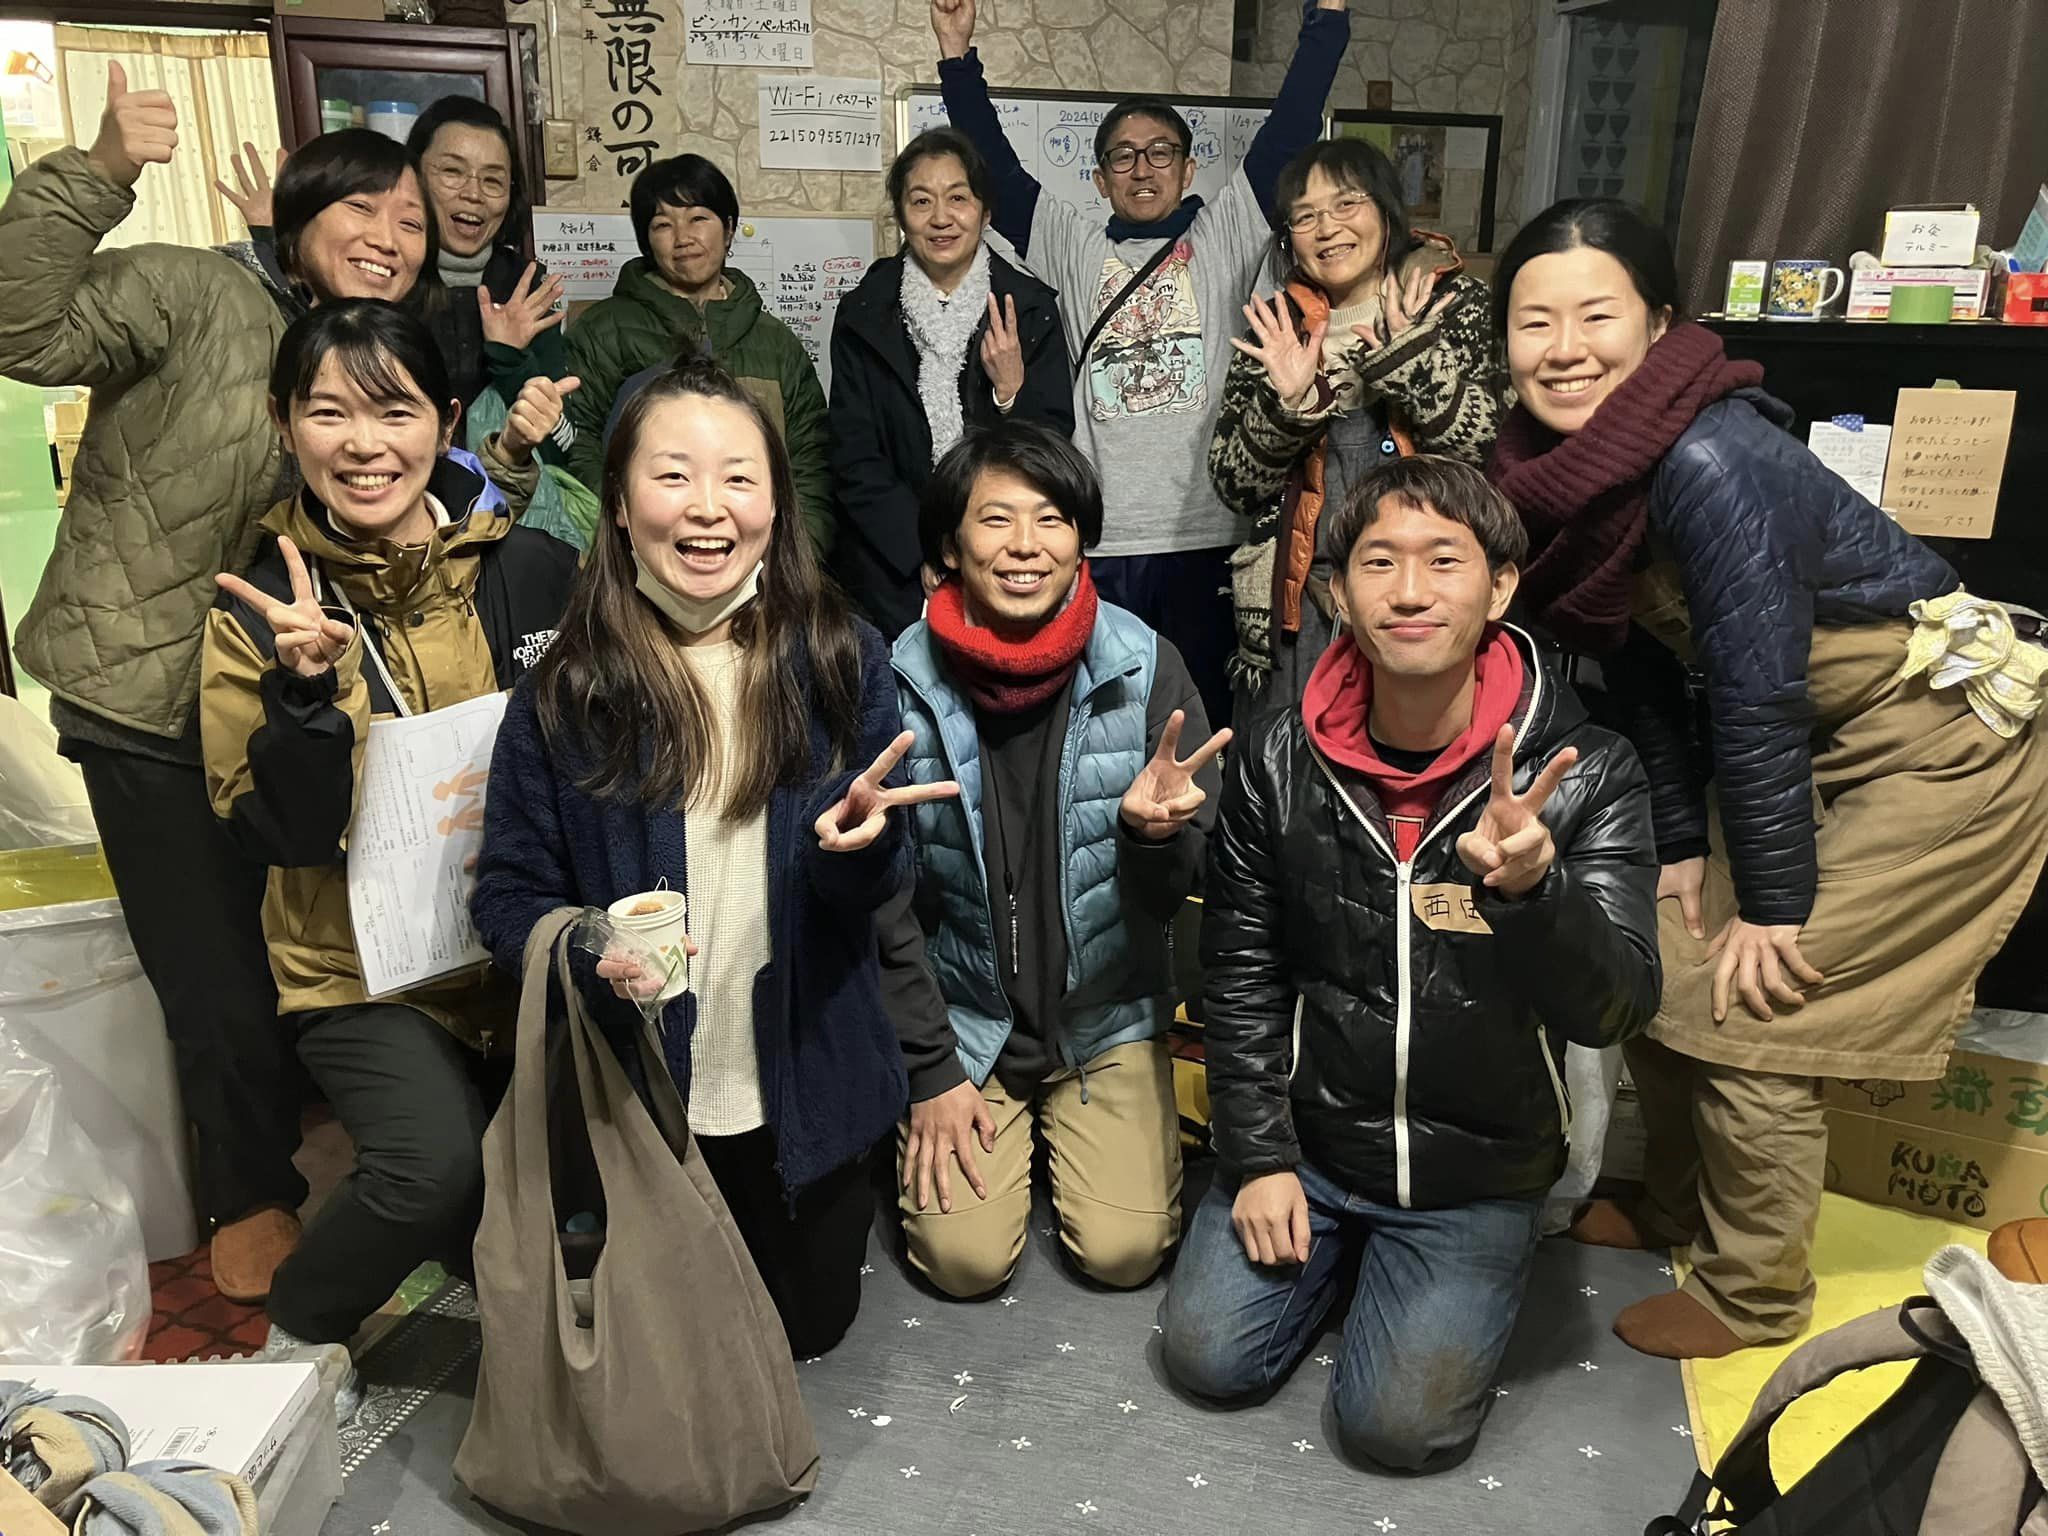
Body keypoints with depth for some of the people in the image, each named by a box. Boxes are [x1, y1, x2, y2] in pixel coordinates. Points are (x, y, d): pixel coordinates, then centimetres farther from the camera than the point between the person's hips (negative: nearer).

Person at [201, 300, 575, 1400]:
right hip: (362, 967, -2)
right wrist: (304, 690, -24)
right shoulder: (261, 609, -3)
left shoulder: (531, 569, -1)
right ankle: (299, 1333, 9)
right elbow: (269, 832, -9)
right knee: (438, 1157, -24)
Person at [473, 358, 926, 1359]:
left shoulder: (842, 662, -10)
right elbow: (508, 893, -7)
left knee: (808, 1325, 20)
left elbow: (878, 888, -6)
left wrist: (858, 843, -29)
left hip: (804, 1088, 1)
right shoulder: (566, 692, -13)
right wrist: (587, 955, -28)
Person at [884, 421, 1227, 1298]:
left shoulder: (1147, 670, -13)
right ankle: (1013, 1130, 23)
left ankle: (1060, 1127, 23)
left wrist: (1152, 830, -32)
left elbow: (1171, 897, -8)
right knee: (964, 1258, -8)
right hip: (961, 1019, 0)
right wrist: (928, 1071, -5)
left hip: (1108, 1017, 1)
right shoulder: (903, 684, -13)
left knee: (1124, 1250, -8)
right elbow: (886, 903, -5)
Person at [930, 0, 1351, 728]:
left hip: (1206, 535, 0)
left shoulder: (1223, 237, 10)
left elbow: (1287, 134, 4)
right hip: (1097, 540, 1)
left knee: (1204, 716, 8)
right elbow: (995, 168, 11)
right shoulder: (1076, 249, 12)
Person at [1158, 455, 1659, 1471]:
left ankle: (1439, 1268, 23)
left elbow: (1616, 1007, -25)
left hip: (1478, 1170, -2)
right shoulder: (1278, 763, -10)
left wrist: (1529, 888, -45)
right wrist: (1258, 1157, -5)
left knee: (1399, 1424, -8)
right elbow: (1240, 974, -2)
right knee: (1209, 1357, -1)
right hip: (1308, 1136, 2)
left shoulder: (1586, 778, -17)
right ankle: (1338, 1243, 27)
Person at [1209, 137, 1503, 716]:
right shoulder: (1274, 327, 7)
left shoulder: (1455, 305, 2)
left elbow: (1497, 453, -9)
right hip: (1303, 604, 2)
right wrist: (1286, 401, -14)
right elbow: (1235, 487, 1)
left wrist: (1412, 359, -18)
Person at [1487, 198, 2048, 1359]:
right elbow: (1640, 665, 2)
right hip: (1822, 732, 8)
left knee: (1751, 1007, -5)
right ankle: (1676, 1205, 35)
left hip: (1945, 735, -8)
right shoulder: (1564, 463, -6)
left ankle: (1753, 1296, 17)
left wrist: (1775, 903, -17)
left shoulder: (1707, 460, -30)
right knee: (1662, 968, 11)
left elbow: (1757, 698, -26)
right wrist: (1682, 843, 4)